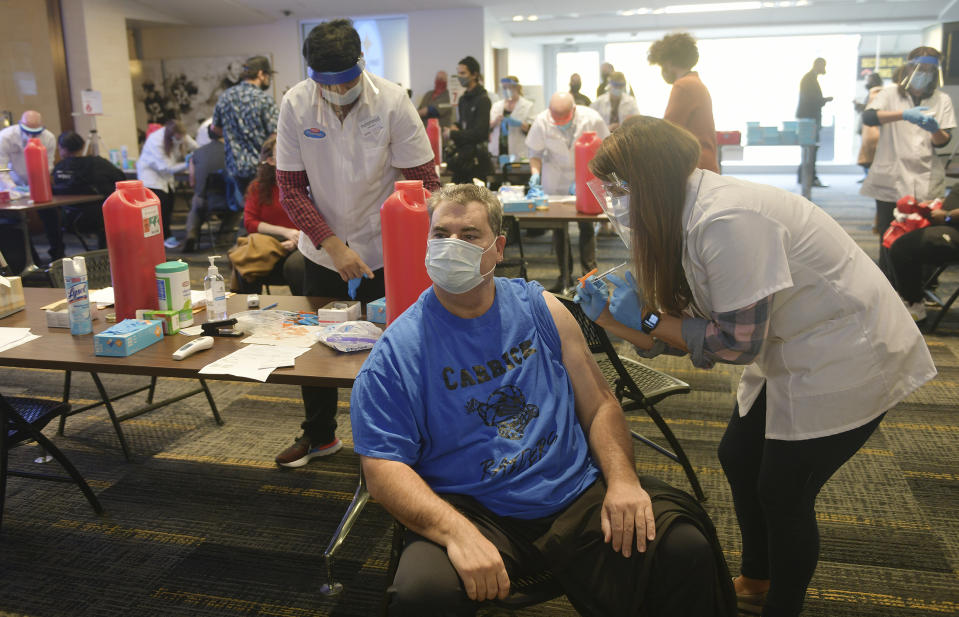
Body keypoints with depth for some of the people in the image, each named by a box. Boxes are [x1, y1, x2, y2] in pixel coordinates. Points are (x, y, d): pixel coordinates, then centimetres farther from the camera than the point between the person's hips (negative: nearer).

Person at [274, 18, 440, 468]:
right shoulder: (295, 105, -10)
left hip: (383, 252, -2)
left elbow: (423, 182, -12)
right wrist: (333, 245, -19)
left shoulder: (392, 102, -15)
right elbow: (291, 189, -8)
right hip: (322, 253, 3)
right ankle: (319, 434, 38)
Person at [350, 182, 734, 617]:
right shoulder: (395, 354, -3)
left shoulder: (540, 308, 7)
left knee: (688, 550, -17)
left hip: (576, 494, 3)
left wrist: (622, 479, -10)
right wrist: (458, 532, -27)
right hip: (471, 512, -2)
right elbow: (383, 467, -11)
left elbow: (598, 405, 9)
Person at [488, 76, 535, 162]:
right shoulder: (496, 105, 15)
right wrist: (495, 122, -11)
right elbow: (487, 127, 11)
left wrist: (519, 124, -22)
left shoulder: (527, 105, 4)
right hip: (498, 152, 3)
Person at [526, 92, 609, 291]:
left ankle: (590, 272, 4)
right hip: (555, 180, 1)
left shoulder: (592, 120, -18)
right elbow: (535, 151, -1)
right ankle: (565, 275, 11)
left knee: (586, 224, -7)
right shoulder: (542, 121, -16)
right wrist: (535, 172, -20)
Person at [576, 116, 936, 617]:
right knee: (737, 459, 16)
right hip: (791, 349, 9)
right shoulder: (689, 215, -2)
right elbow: (688, 335, 0)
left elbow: (736, 344, -26)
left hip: (848, 358, -9)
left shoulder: (727, 220, -30)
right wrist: (609, 318, -9)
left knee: (783, 493, 1)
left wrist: (648, 316, -19)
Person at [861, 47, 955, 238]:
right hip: (890, 179, -1)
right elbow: (868, 117, -13)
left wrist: (935, 130, -18)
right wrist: (904, 114, -27)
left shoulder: (942, 100, 11)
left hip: (925, 183, 2)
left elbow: (943, 142, 6)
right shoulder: (891, 93, 6)